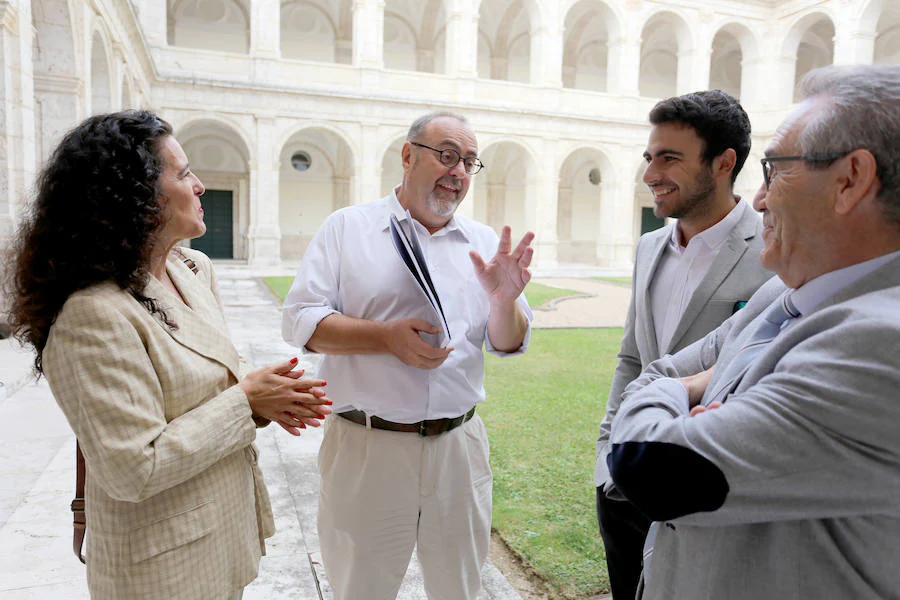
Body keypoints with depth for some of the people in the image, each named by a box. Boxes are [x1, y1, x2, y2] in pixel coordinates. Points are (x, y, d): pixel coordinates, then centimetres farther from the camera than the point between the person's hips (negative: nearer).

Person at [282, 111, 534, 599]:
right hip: (366, 447, -3)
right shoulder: (347, 228, -1)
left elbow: (509, 344, 6)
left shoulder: (485, 243, 7)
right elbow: (299, 320, -7)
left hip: (459, 445, 3)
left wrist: (503, 301, -16)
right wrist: (387, 337, -19)